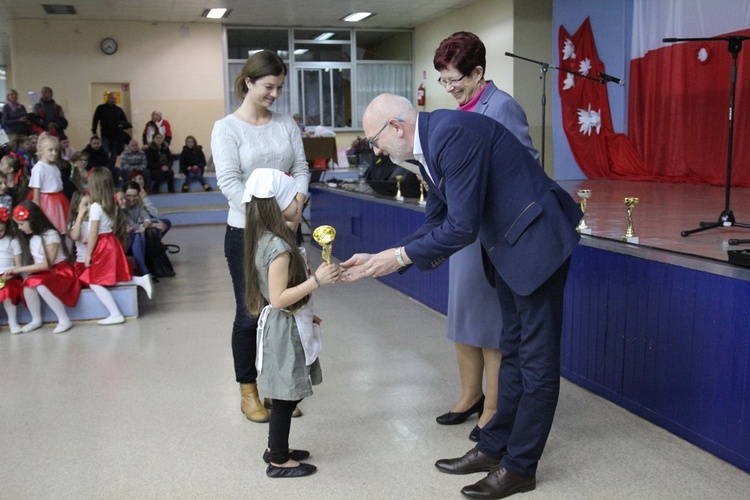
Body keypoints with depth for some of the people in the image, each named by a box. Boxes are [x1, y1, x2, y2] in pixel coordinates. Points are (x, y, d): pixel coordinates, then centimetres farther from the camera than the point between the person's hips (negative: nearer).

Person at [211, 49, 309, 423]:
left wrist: (295, 206, -14)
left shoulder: (286, 124, 8)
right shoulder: (227, 128, -4)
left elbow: (301, 169, 5)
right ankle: (248, 392, 20)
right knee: (250, 313, 3)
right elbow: (229, 181, -14)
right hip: (246, 232, -4)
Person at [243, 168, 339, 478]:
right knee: (286, 397, 3)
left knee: (288, 395, 20)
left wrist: (304, 311, 19)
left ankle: (276, 448, 33)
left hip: (285, 326, 10)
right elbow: (278, 298, -26)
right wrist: (317, 280, -24)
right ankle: (279, 461, 16)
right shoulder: (278, 246, -23)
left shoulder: (269, 240, 7)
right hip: (285, 329, -10)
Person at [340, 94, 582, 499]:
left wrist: (399, 257, -14)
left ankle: (519, 467, 13)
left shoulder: (452, 133, -24)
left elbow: (462, 227, -25)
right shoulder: (428, 146, 7)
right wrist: (383, 259, 5)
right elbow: (435, 224, 13)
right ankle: (493, 448, 30)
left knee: (536, 358, 2)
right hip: (507, 245, 10)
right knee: (512, 351, 17)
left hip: (536, 239, -10)